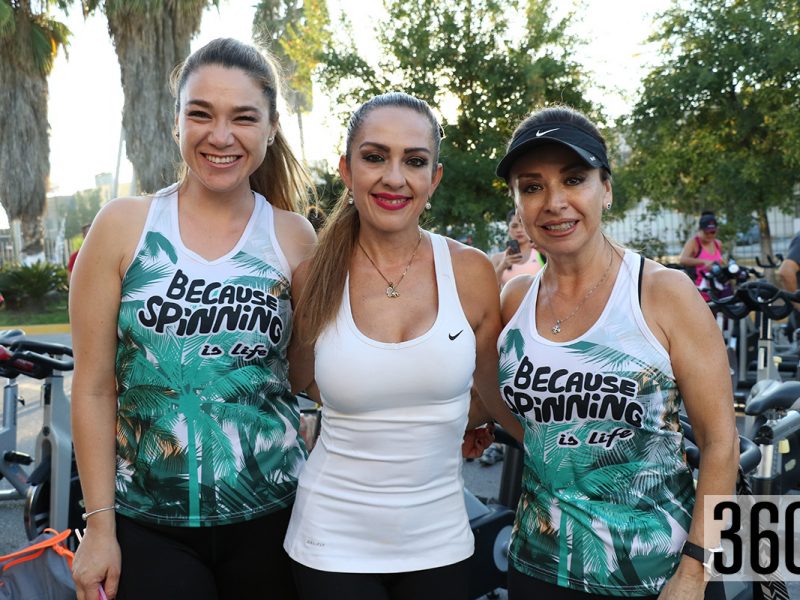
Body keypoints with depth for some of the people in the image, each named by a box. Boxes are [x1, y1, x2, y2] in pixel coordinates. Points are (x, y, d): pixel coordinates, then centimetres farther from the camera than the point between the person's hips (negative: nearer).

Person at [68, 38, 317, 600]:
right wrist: (99, 525, -4)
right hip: (146, 525, -1)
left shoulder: (294, 238, -2)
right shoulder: (124, 226, -5)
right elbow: (94, 387, -4)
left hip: (270, 516, 1)